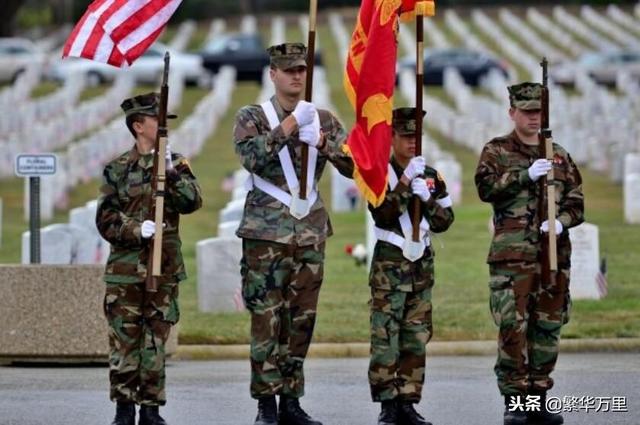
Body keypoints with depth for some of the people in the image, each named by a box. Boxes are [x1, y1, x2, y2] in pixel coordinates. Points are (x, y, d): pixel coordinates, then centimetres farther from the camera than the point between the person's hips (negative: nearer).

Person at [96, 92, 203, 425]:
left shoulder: (176, 164, 8)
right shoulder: (118, 169, 1)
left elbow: (192, 202, -6)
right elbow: (106, 220, -2)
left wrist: (171, 171, -17)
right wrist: (137, 230, -18)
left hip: (165, 269, 2)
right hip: (126, 269, -2)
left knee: (156, 340, 5)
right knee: (124, 339, -1)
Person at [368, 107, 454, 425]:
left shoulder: (431, 176, 10)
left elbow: (445, 220, 7)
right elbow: (382, 215, -16)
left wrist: (426, 199, -11)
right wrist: (406, 181, -23)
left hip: (422, 263, 5)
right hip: (389, 264, -5)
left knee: (417, 338, 4)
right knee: (385, 338, -9)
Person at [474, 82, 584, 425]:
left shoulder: (559, 156, 16)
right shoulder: (496, 151, 6)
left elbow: (576, 203, 13)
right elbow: (486, 187, -11)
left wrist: (562, 222, -8)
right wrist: (527, 175, -19)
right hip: (511, 255, -4)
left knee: (547, 328, 6)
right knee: (513, 328, -9)